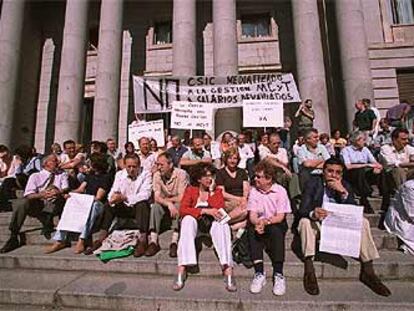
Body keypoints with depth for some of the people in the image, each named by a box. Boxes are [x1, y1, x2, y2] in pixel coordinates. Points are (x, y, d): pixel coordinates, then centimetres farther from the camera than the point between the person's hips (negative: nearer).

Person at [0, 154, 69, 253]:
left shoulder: (62, 175, 16)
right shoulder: (35, 176, 13)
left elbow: (66, 188, -2)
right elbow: (28, 195, 0)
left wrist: (59, 192, -26)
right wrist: (41, 194, -21)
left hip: (53, 205, -1)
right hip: (36, 204, 1)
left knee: (53, 187, -28)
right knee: (21, 203, -28)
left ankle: (48, 223, -20)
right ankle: (13, 238, -19)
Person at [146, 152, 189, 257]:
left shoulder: (181, 174, -21)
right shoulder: (157, 175, -9)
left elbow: (181, 198, -24)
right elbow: (157, 198, -17)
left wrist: (165, 199, -12)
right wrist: (168, 204, -36)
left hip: (178, 205, -3)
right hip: (164, 204, 3)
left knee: (178, 206, -35)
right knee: (155, 206, -26)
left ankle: (174, 242, -34)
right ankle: (153, 242, -27)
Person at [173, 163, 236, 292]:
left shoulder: (217, 191, 12)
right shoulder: (191, 190, 8)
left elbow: (219, 209, -5)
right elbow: (182, 209, -10)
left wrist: (212, 190, -8)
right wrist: (205, 210, -21)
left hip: (212, 222, 1)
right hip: (195, 220, 0)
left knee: (222, 224, -31)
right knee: (188, 219, -33)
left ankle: (228, 269, -37)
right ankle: (181, 270, -36)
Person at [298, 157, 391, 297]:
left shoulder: (345, 186, 1)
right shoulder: (313, 183, -8)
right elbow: (302, 209, -17)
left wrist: (343, 192, -25)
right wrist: (313, 213, -42)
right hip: (317, 223, -3)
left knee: (363, 222, -18)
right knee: (305, 221, -33)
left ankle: (368, 271, -11)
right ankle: (309, 270, -31)